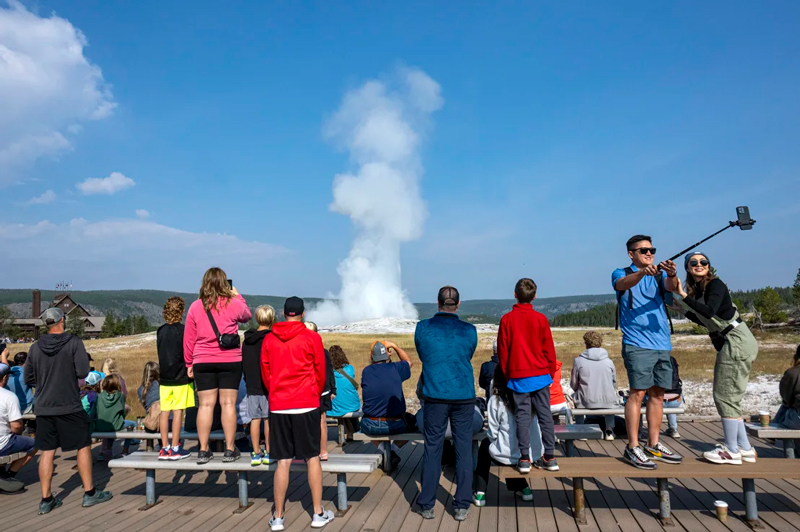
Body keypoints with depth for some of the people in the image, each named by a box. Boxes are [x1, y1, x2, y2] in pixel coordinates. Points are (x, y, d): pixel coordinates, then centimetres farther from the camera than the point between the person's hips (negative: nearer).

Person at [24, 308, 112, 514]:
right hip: (69, 407, -4)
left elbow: (28, 379, 9)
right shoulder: (74, 343, -10)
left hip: (43, 408, 4)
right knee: (83, 447, 8)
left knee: (47, 452, 10)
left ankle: (46, 500, 15)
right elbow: (83, 372, -15)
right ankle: (89, 493, 13)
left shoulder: (35, 348, 2)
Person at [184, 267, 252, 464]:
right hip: (230, 361, -2)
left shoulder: (195, 307, 2)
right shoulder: (233, 304, -4)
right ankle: (229, 449, 7)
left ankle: (203, 450, 10)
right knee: (228, 403, 3)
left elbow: (188, 338, 5)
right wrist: (238, 296, 29)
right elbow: (246, 316, 18)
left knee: (206, 404, 6)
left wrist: (189, 363, 14)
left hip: (203, 362, 2)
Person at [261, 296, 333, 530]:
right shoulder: (312, 338, -5)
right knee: (312, 458, 8)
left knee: (283, 461, 8)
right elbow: (320, 372, 2)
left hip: (278, 406, 2)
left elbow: (265, 373, 9)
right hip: (306, 405, -2)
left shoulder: (269, 339, 3)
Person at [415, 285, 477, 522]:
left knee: (432, 450, 9)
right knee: (463, 450, 9)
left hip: (435, 396, 0)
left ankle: (427, 505, 16)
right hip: (463, 395, 0)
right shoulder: (469, 331, -3)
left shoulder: (422, 328, -4)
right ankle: (461, 506, 14)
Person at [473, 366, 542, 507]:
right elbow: (535, 426, 10)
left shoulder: (495, 400, -11)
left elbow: (492, 434, -7)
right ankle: (523, 488, 35)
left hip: (508, 456, -4)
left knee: (485, 445, 29)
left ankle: (480, 493, 25)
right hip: (534, 454, 4)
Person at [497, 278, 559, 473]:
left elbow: (502, 351, 0)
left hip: (518, 377, 0)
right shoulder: (540, 318, -4)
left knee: (522, 416, 4)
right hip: (540, 375, 1)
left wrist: (506, 375, 12)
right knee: (545, 414, 8)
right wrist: (551, 373, 13)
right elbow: (549, 350, 1)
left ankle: (524, 459, 4)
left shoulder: (506, 319, -4)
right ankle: (549, 457, 11)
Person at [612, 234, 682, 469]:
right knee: (638, 393, -8)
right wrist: (642, 272, -40)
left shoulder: (659, 275, 15)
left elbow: (671, 287, -7)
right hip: (637, 344, -5)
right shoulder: (621, 274, 4)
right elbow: (623, 284, -20)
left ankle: (653, 445, 19)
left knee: (657, 394, 9)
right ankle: (632, 448, -2)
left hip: (662, 344, 6)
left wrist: (671, 275, -30)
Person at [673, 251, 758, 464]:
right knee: (728, 397, 12)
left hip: (737, 342, -10)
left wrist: (683, 296, -37)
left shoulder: (715, 285, -14)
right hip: (727, 343, 10)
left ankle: (731, 451, 1)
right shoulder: (697, 289, 11)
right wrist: (681, 307, 15)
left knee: (725, 395, -6)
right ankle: (744, 448, 19)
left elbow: (709, 311, -31)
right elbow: (704, 320, 18)